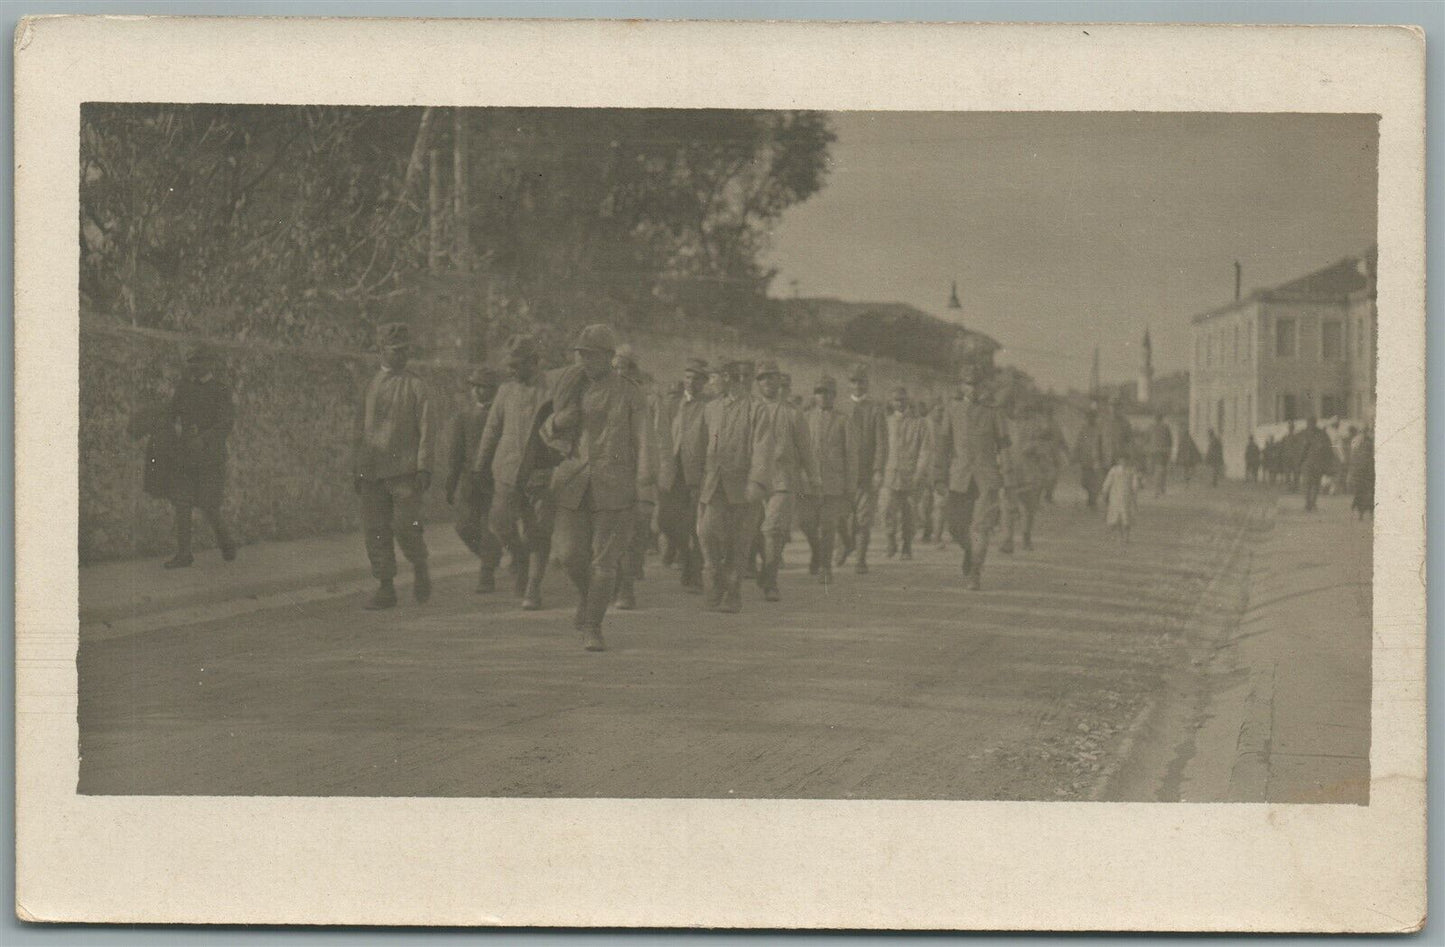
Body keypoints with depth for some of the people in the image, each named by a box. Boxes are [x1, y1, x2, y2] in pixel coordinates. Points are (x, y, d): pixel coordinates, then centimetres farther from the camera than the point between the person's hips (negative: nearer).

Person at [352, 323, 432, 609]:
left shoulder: (415, 385, 3)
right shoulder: (371, 386, 14)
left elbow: (425, 429, -2)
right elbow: (361, 430, 18)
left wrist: (424, 467, -11)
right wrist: (355, 470, 14)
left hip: (405, 469, -4)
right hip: (372, 470, 4)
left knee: (405, 526, -10)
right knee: (375, 529, 0)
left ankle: (420, 568, 16)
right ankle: (385, 588, 5)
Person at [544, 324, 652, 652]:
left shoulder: (629, 392, -2)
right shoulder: (569, 385, 9)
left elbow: (642, 439, -5)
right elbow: (550, 433, 17)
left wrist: (644, 483, -17)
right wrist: (559, 422, -7)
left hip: (615, 483, -3)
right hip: (575, 480, 3)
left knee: (604, 557, -4)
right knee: (569, 552, -4)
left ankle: (592, 628, 7)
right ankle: (588, 595, 27)